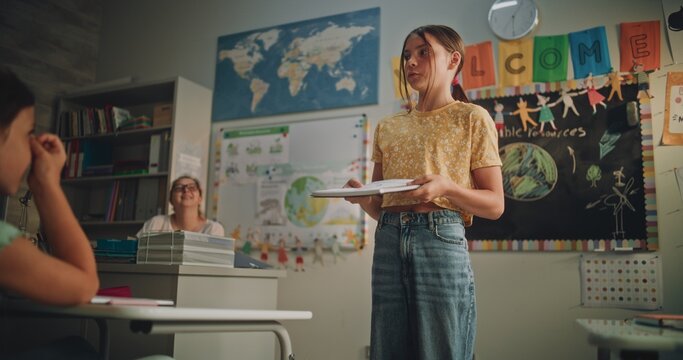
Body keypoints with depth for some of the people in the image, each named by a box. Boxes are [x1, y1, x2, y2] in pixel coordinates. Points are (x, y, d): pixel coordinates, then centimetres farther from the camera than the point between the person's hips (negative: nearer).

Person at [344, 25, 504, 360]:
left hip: (441, 241, -4)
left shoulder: (472, 118, 5)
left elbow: (495, 204, 0)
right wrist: (362, 196, -4)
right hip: (388, 244, 4)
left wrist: (446, 186, -17)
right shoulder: (388, 127, 18)